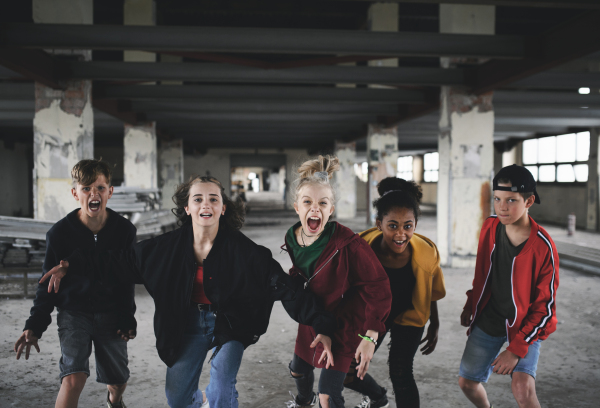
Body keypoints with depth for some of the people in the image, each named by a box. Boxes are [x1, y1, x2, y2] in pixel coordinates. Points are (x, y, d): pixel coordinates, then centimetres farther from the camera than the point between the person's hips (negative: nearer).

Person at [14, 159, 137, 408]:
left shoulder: (125, 230, -7)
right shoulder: (59, 233, -11)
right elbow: (48, 282, -2)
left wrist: (128, 318, 2)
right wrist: (35, 325, -9)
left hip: (110, 313, 2)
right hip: (73, 311, -1)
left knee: (118, 380, 12)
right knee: (74, 378, -20)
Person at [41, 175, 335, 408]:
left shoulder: (242, 250, -22)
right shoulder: (170, 246, -12)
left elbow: (283, 285, -24)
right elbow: (123, 261, -2)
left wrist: (320, 324, -28)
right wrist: (71, 264, -5)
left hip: (230, 323, -3)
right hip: (190, 323, 3)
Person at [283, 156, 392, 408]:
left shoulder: (348, 243, -30)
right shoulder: (292, 238, -11)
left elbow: (377, 288, -26)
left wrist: (370, 338, -28)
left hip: (343, 326, -6)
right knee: (298, 369, 28)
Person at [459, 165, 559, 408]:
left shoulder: (543, 247, -22)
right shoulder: (490, 227, -9)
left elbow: (544, 306, -17)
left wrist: (516, 349, -19)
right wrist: (470, 305, 14)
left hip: (525, 324, -4)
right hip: (487, 321, 5)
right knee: (467, 382, 10)